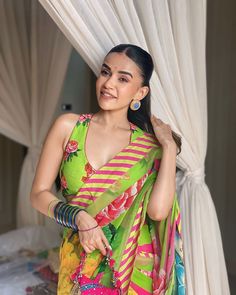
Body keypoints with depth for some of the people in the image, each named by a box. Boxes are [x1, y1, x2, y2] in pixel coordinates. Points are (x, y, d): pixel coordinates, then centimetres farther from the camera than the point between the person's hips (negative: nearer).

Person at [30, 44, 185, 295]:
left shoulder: (149, 146, -6)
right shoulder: (68, 126, -6)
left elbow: (158, 210, -20)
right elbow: (39, 194, -5)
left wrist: (169, 146, -16)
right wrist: (79, 217, -20)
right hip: (79, 263, 0)